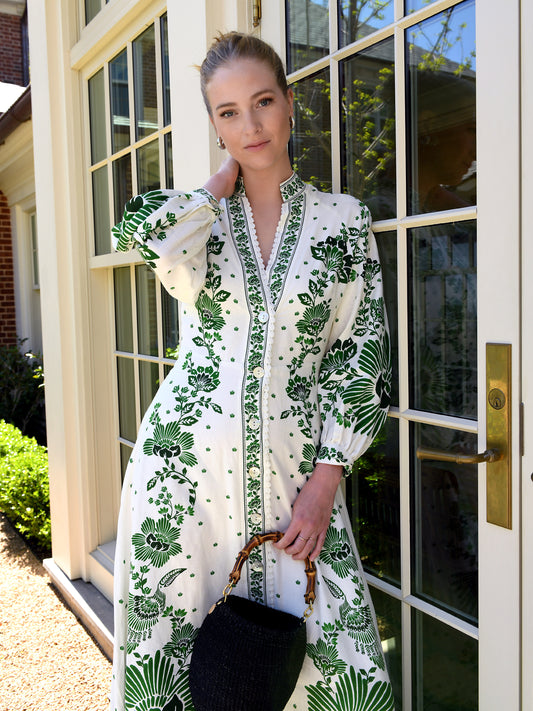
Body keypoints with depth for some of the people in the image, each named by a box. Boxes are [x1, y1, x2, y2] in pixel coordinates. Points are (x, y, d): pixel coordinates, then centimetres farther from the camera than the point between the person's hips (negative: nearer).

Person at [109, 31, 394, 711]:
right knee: (170, 648, 9)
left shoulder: (344, 219, 4)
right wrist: (222, 181, -3)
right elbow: (146, 238, -20)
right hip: (184, 461, 1)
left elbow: (362, 354, 2)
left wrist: (325, 481, -5)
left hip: (291, 470, 0)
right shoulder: (191, 212, 6)